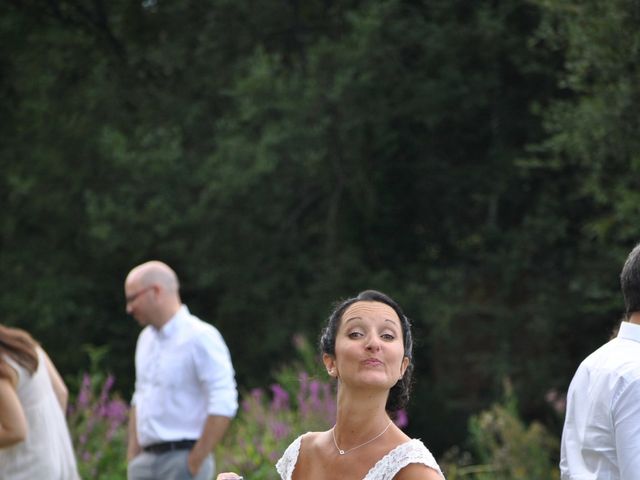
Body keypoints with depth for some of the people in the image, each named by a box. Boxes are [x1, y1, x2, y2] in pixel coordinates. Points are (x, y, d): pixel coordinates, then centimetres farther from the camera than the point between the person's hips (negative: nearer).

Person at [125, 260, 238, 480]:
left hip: (182, 462, -8)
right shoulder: (146, 339, 15)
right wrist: (133, 456, 15)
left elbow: (223, 406, -16)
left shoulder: (200, 337, -10)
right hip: (146, 460, 8)